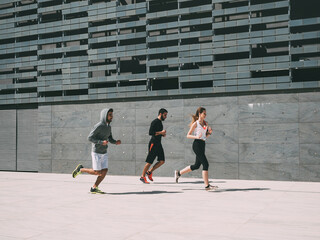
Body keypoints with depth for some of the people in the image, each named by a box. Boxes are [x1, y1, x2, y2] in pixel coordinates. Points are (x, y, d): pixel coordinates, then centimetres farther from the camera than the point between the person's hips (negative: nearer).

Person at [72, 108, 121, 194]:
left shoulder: (108, 127, 7)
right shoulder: (98, 126, -18)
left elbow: (110, 139, 15)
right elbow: (89, 137, -18)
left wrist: (116, 142, -6)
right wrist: (101, 142, -27)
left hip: (104, 153, 7)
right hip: (96, 153, -7)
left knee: (104, 171, 0)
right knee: (97, 172, -3)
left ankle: (94, 188, 11)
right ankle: (81, 169, 19)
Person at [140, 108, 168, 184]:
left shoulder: (160, 122, 17)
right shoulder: (155, 122, -12)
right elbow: (150, 133, -21)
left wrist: (163, 134, 9)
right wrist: (161, 132, -17)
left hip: (158, 144, 9)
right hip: (153, 143, -9)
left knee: (162, 161, 3)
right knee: (149, 162, -5)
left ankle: (149, 172, 16)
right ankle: (142, 177, 6)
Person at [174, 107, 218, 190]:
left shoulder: (205, 123, 14)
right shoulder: (195, 124, -7)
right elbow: (188, 135, -6)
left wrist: (209, 132, -1)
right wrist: (197, 137, -21)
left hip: (202, 144, 9)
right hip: (197, 144, -8)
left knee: (197, 165, 14)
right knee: (205, 164, -11)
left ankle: (178, 173, 28)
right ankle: (207, 185, -5)